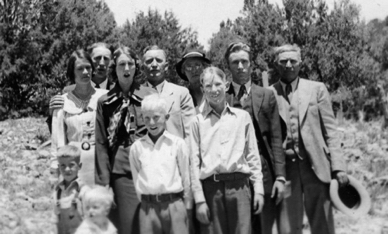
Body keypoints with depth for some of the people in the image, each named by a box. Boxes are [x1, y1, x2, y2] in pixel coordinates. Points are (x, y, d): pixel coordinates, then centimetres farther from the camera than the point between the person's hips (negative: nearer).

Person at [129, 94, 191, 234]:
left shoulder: (177, 143, 1)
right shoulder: (137, 147, 6)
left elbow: (185, 176, 5)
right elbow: (136, 178, 10)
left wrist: (187, 203, 7)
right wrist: (145, 201, 7)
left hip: (174, 205, -1)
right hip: (148, 207, 2)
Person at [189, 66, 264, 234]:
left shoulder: (242, 117, 10)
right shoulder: (198, 121, 7)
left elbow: (252, 155, 12)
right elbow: (194, 161, 4)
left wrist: (258, 189, 6)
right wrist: (199, 199, -2)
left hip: (238, 185, 1)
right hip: (211, 188, -1)